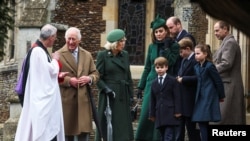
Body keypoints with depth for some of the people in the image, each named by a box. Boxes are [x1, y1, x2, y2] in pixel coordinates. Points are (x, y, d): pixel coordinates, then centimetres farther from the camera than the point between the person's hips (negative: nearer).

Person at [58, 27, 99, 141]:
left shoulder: (87, 55, 14)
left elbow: (95, 74, 15)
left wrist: (89, 78, -7)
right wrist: (68, 80, -17)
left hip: (83, 99, 3)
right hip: (65, 100, -3)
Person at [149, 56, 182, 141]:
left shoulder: (173, 81, 1)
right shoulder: (154, 83, 15)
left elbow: (177, 97, -3)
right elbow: (152, 100, 15)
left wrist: (177, 111, -9)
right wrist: (152, 114, 12)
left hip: (170, 114, -5)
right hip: (159, 115, 5)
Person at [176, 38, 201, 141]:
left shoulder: (196, 61, -15)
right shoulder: (184, 60, 16)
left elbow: (197, 78, -23)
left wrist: (183, 79, -18)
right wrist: (178, 78, 9)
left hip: (190, 101, -9)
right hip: (181, 100, 9)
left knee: (191, 127, 0)